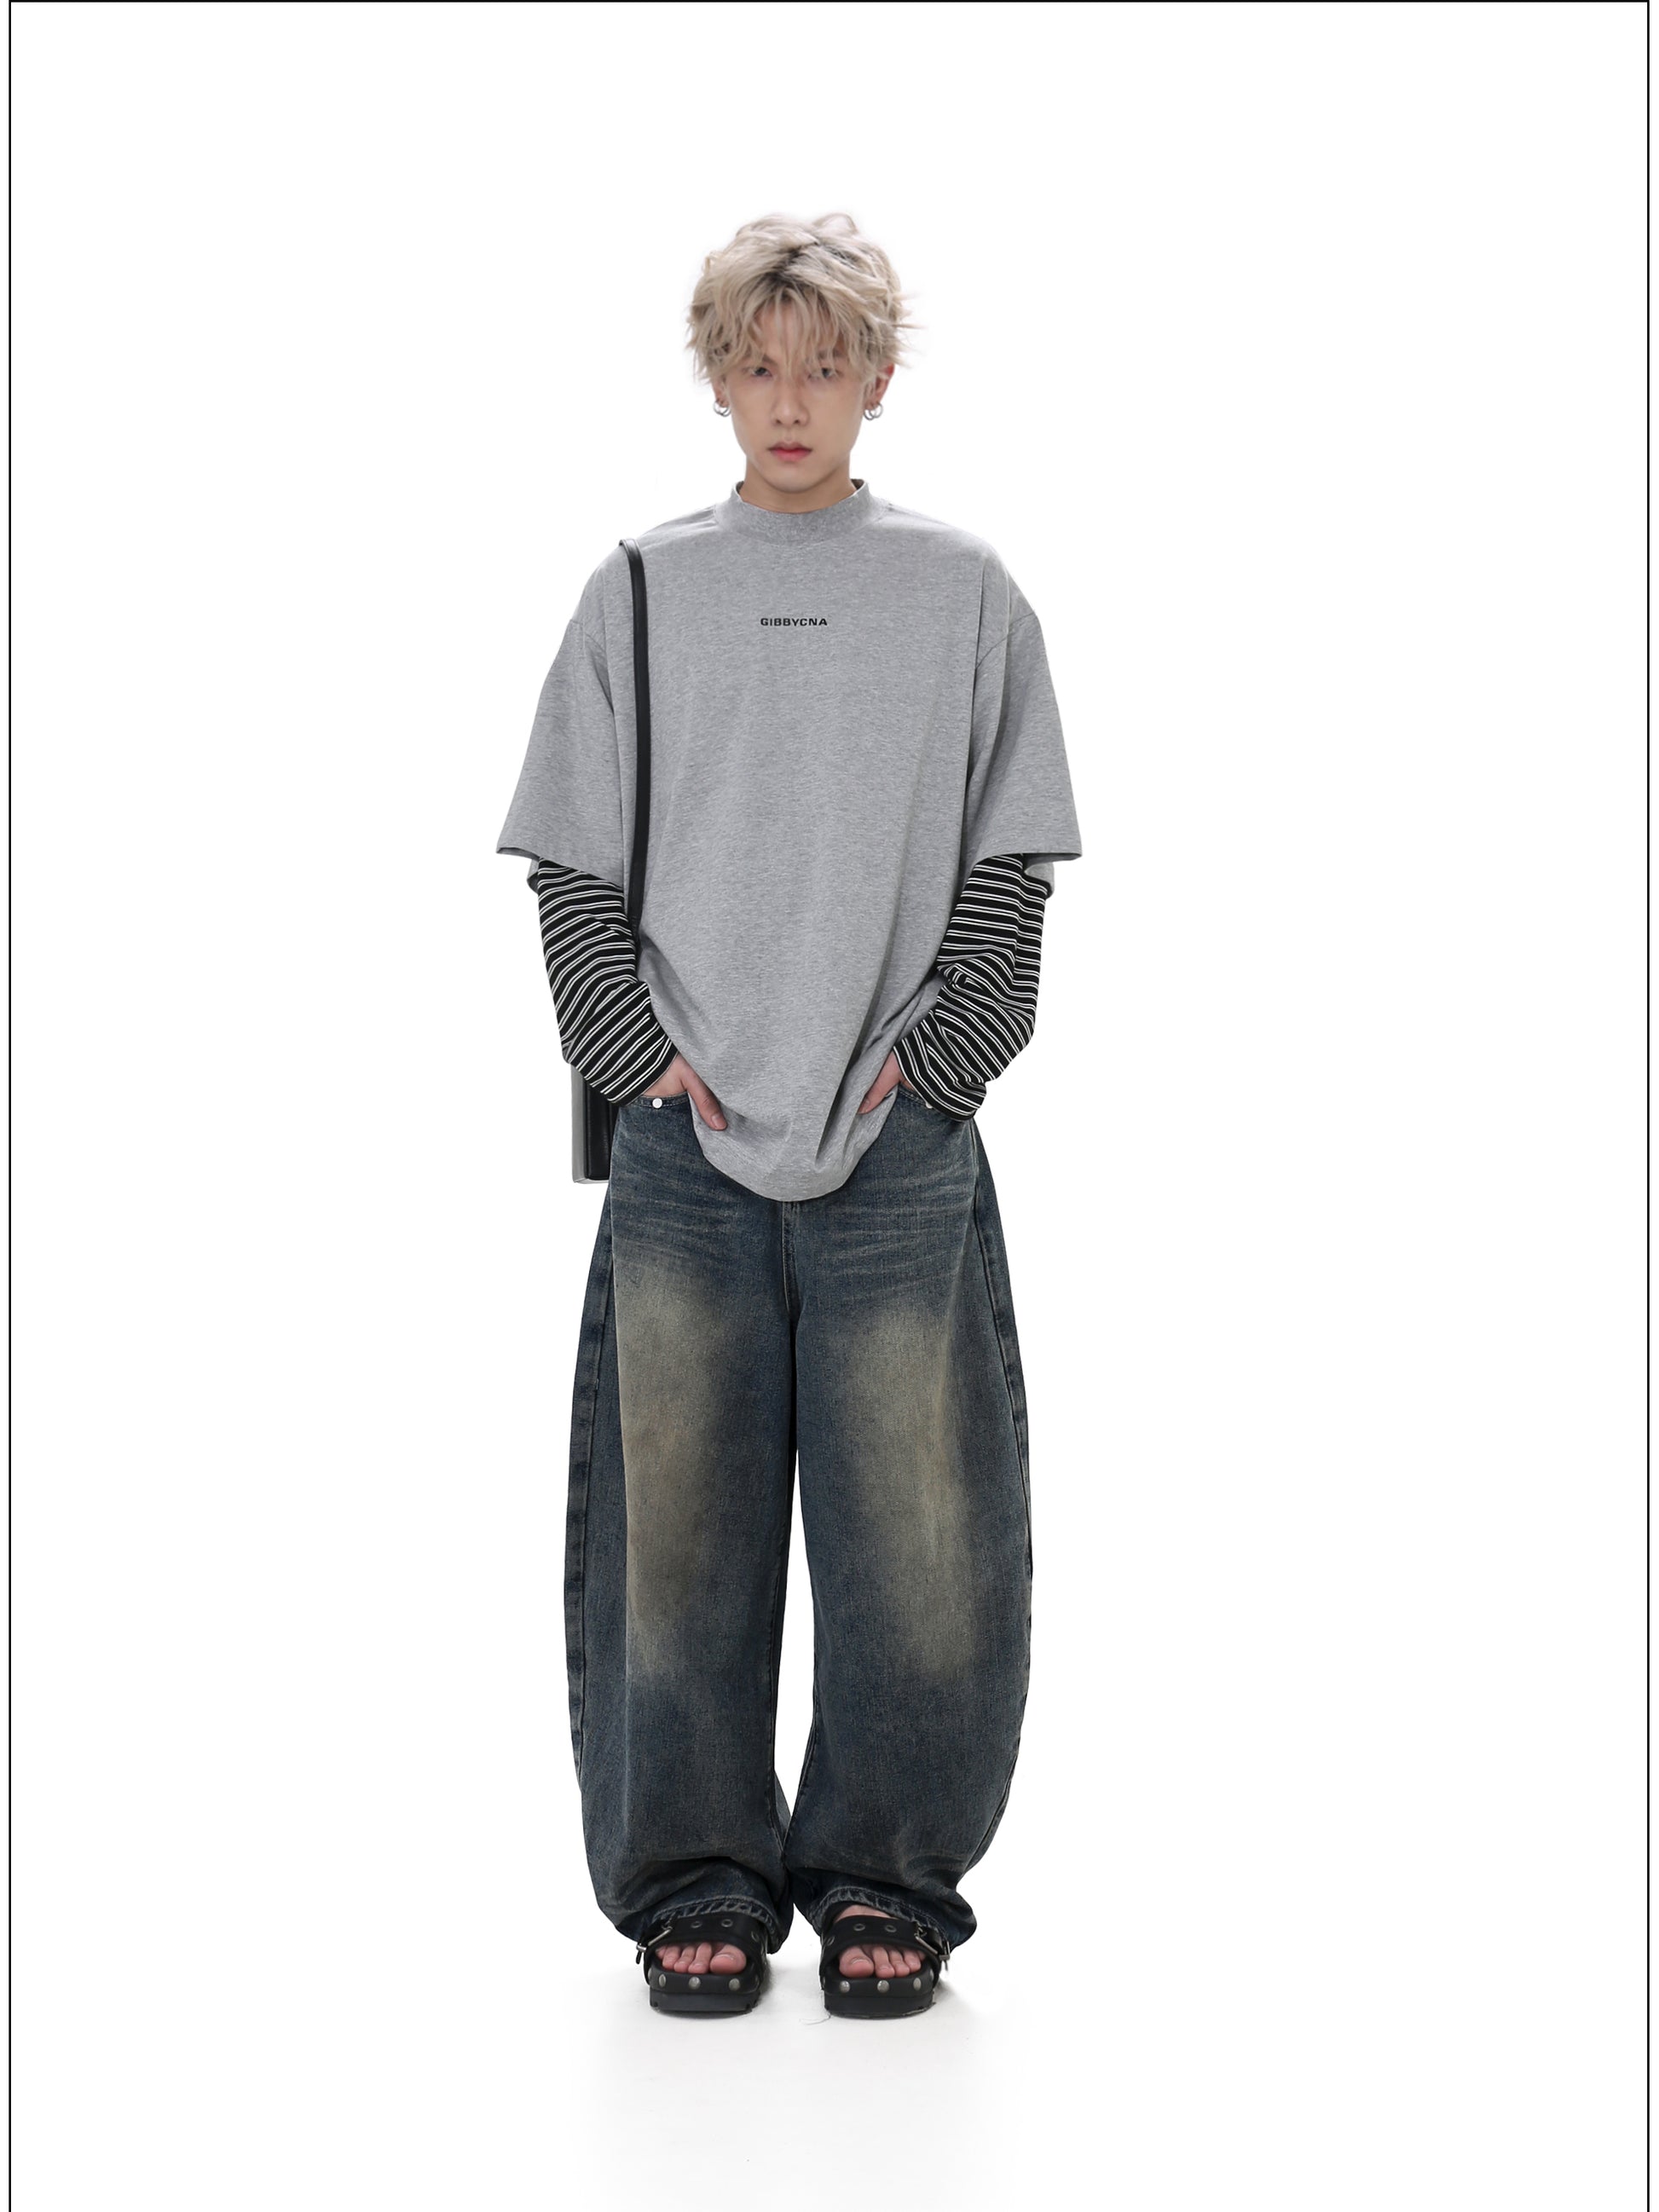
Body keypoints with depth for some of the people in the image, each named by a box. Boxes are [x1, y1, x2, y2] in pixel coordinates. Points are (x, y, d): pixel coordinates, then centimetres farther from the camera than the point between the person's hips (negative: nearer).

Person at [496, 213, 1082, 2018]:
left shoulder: (963, 595, 8)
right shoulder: (639, 592, 9)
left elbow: (1006, 870, 6)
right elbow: (574, 868, 8)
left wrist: (935, 1057, -5)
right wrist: (636, 1047, -5)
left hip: (903, 1145, 0)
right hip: (683, 1141, 1)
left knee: (915, 1526, -1)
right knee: (678, 1526, 2)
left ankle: (885, 1882, 12)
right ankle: (696, 1882, 13)